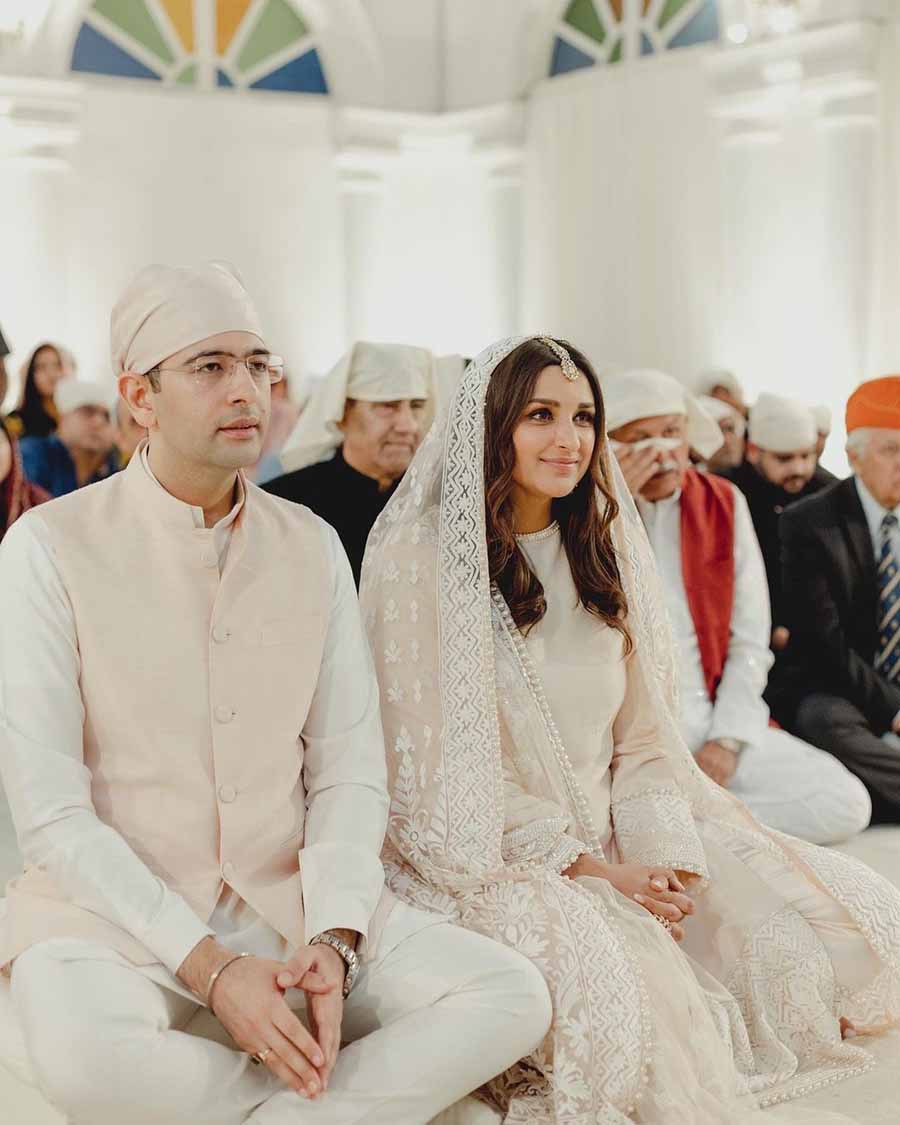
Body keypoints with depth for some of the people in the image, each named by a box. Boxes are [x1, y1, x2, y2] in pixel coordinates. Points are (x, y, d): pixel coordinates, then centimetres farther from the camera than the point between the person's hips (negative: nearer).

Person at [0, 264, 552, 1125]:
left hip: (289, 900, 4)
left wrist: (331, 941, -14)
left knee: (514, 998, -16)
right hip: (116, 910, -3)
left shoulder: (312, 547, 6)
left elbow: (349, 773, 4)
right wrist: (212, 967, -19)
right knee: (84, 1055, -36)